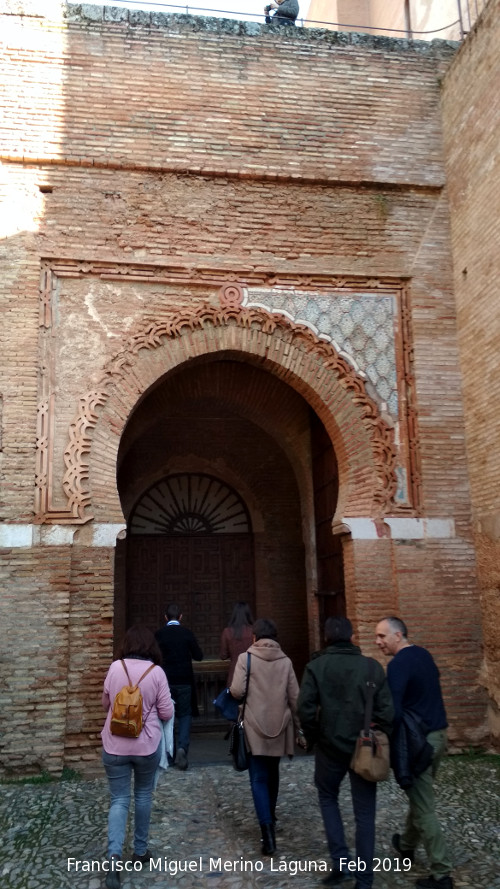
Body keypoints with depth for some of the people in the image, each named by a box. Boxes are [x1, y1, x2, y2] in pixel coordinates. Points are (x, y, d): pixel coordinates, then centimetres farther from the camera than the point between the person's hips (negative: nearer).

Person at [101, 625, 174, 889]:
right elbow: (167, 713, -5)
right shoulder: (156, 672, -11)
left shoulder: (115, 668, -6)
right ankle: (140, 850, 29)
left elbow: (106, 704, 9)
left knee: (119, 800, 7)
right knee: (143, 796, 19)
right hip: (147, 745, 0)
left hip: (115, 745, 1)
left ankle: (114, 855, -11)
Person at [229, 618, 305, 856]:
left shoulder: (246, 658, -9)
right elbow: (294, 698, 2)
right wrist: (299, 728, 12)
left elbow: (237, 691, -15)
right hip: (279, 727, 4)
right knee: (272, 773, 23)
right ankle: (270, 815, 40)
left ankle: (268, 831, -9)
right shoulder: (285, 661, -1)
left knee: (259, 778, 1)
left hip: (255, 728, -3)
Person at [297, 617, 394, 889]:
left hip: (330, 747, -1)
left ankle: (341, 861, 13)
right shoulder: (372, 667, -4)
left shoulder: (316, 666, -7)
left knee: (327, 797, 23)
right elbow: (387, 711, -8)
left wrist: (313, 738, 1)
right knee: (364, 814, 11)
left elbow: (305, 708, -14)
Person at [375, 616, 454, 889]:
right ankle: (406, 844, 42)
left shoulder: (398, 664, -19)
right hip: (438, 734, 9)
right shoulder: (424, 655, 8)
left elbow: (394, 711, -25)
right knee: (420, 795, 24)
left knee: (424, 807, 1)